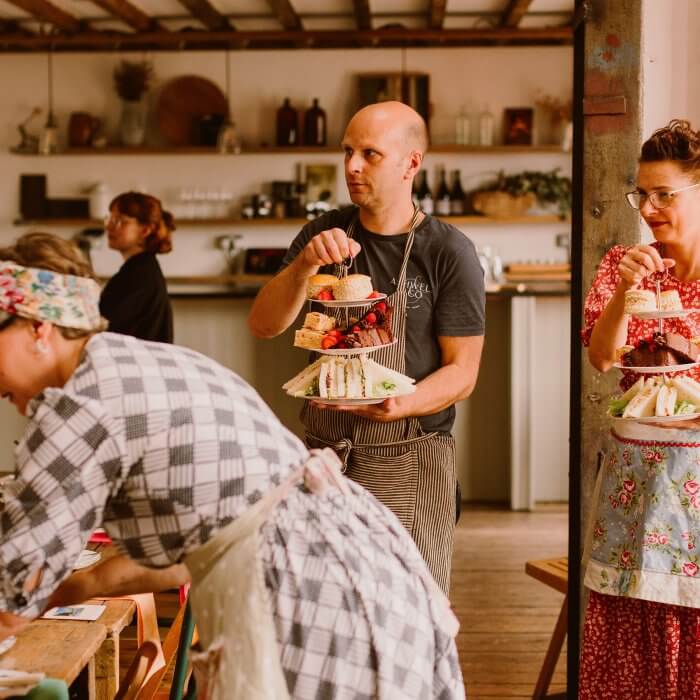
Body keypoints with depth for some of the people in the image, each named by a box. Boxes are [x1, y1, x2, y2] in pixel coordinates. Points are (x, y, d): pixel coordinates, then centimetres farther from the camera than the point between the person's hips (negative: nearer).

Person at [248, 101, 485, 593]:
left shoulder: (449, 252, -7)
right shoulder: (325, 236, 7)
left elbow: (462, 372, -6)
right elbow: (263, 326, 0)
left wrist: (399, 406, -25)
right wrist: (304, 266, -17)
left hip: (410, 460, -3)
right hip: (323, 455, 3)